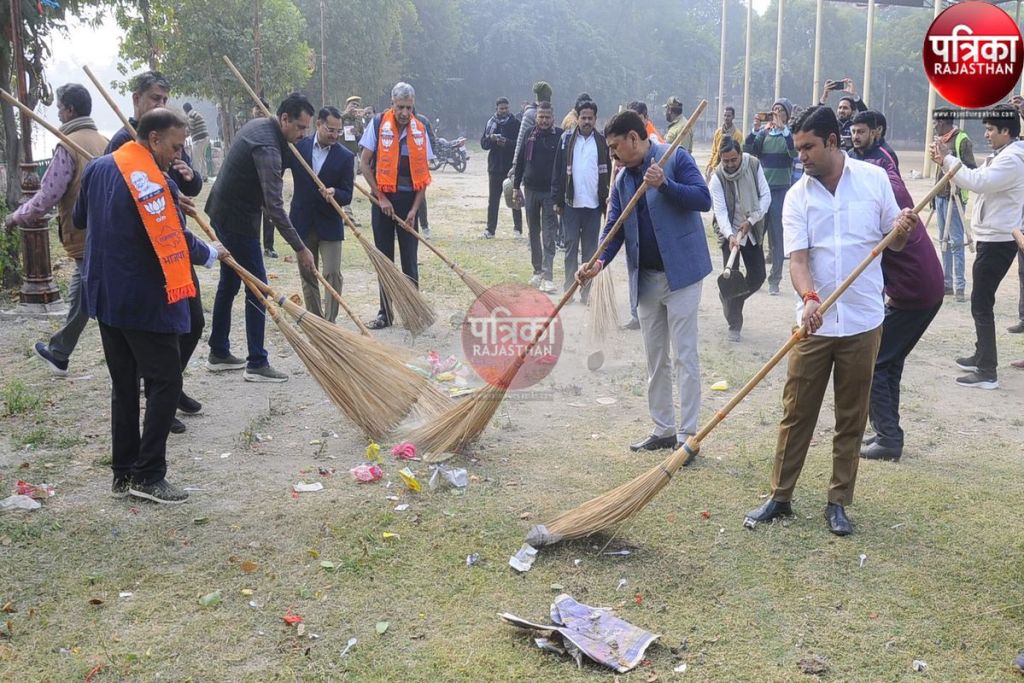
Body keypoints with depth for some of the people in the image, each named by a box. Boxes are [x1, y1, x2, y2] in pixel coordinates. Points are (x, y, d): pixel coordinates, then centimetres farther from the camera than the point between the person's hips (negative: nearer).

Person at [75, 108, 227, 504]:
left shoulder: (97, 169, 8)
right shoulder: (152, 181, -19)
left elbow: (80, 220, 20)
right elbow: (174, 242, -19)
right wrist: (211, 254, -3)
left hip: (105, 296, 9)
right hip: (146, 302, -8)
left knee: (123, 385, 14)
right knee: (165, 383, 0)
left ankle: (123, 474, 19)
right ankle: (148, 475, 0)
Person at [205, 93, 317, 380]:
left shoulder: (259, 124, 5)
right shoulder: (267, 147, -26)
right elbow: (274, 207, -31)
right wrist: (300, 248, -30)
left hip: (223, 211, 10)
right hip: (238, 220, -10)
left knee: (229, 283, 16)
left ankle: (218, 353, 25)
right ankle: (256, 364, -2)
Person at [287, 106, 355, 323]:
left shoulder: (345, 157, -5)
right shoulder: (298, 146, -1)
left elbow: (347, 196, -6)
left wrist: (334, 193, -29)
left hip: (329, 224, -2)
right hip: (302, 223, 2)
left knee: (332, 274, -7)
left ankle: (330, 323, -1)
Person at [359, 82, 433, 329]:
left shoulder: (420, 130, 1)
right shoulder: (378, 124, -5)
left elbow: (423, 174, 2)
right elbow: (364, 163, -4)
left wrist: (414, 209, -6)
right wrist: (381, 198, -8)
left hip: (408, 200, 1)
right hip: (383, 198, -1)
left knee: (409, 259, 4)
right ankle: (385, 313, 14)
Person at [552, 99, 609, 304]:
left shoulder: (602, 141, 4)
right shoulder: (566, 139, 2)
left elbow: (608, 172, 6)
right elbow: (557, 170, 3)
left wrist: (607, 200, 0)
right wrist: (557, 200, -2)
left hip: (594, 204, 1)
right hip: (571, 202, 0)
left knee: (590, 249, 6)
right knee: (571, 246, 4)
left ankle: (586, 291, 12)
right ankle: (569, 289, 10)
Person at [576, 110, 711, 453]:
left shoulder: (675, 159, -7)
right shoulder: (622, 180, 12)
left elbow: (703, 199, -15)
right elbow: (615, 226, 6)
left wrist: (664, 184, -26)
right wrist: (599, 261, -11)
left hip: (681, 272, -7)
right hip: (646, 278, 7)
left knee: (684, 356, -4)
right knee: (655, 359, 13)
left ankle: (687, 434, 3)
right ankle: (664, 429, 24)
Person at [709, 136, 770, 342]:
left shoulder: (754, 165, -8)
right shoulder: (717, 177, -16)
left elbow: (766, 196, -6)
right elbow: (720, 211, -22)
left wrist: (751, 220, -16)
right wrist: (730, 236, -36)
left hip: (752, 231, 3)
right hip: (729, 232, -3)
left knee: (758, 276, 7)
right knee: (731, 278, -6)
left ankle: (732, 301, 34)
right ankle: (734, 325, 5)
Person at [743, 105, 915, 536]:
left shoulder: (874, 179, 1)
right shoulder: (798, 196, -1)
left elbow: (893, 243, 9)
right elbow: (797, 258, -11)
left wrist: (902, 231, -15)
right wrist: (810, 299, -30)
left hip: (863, 322, 0)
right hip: (815, 321, 0)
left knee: (852, 418, 8)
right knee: (796, 413, 5)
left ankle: (839, 502, 20)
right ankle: (780, 497, 18)